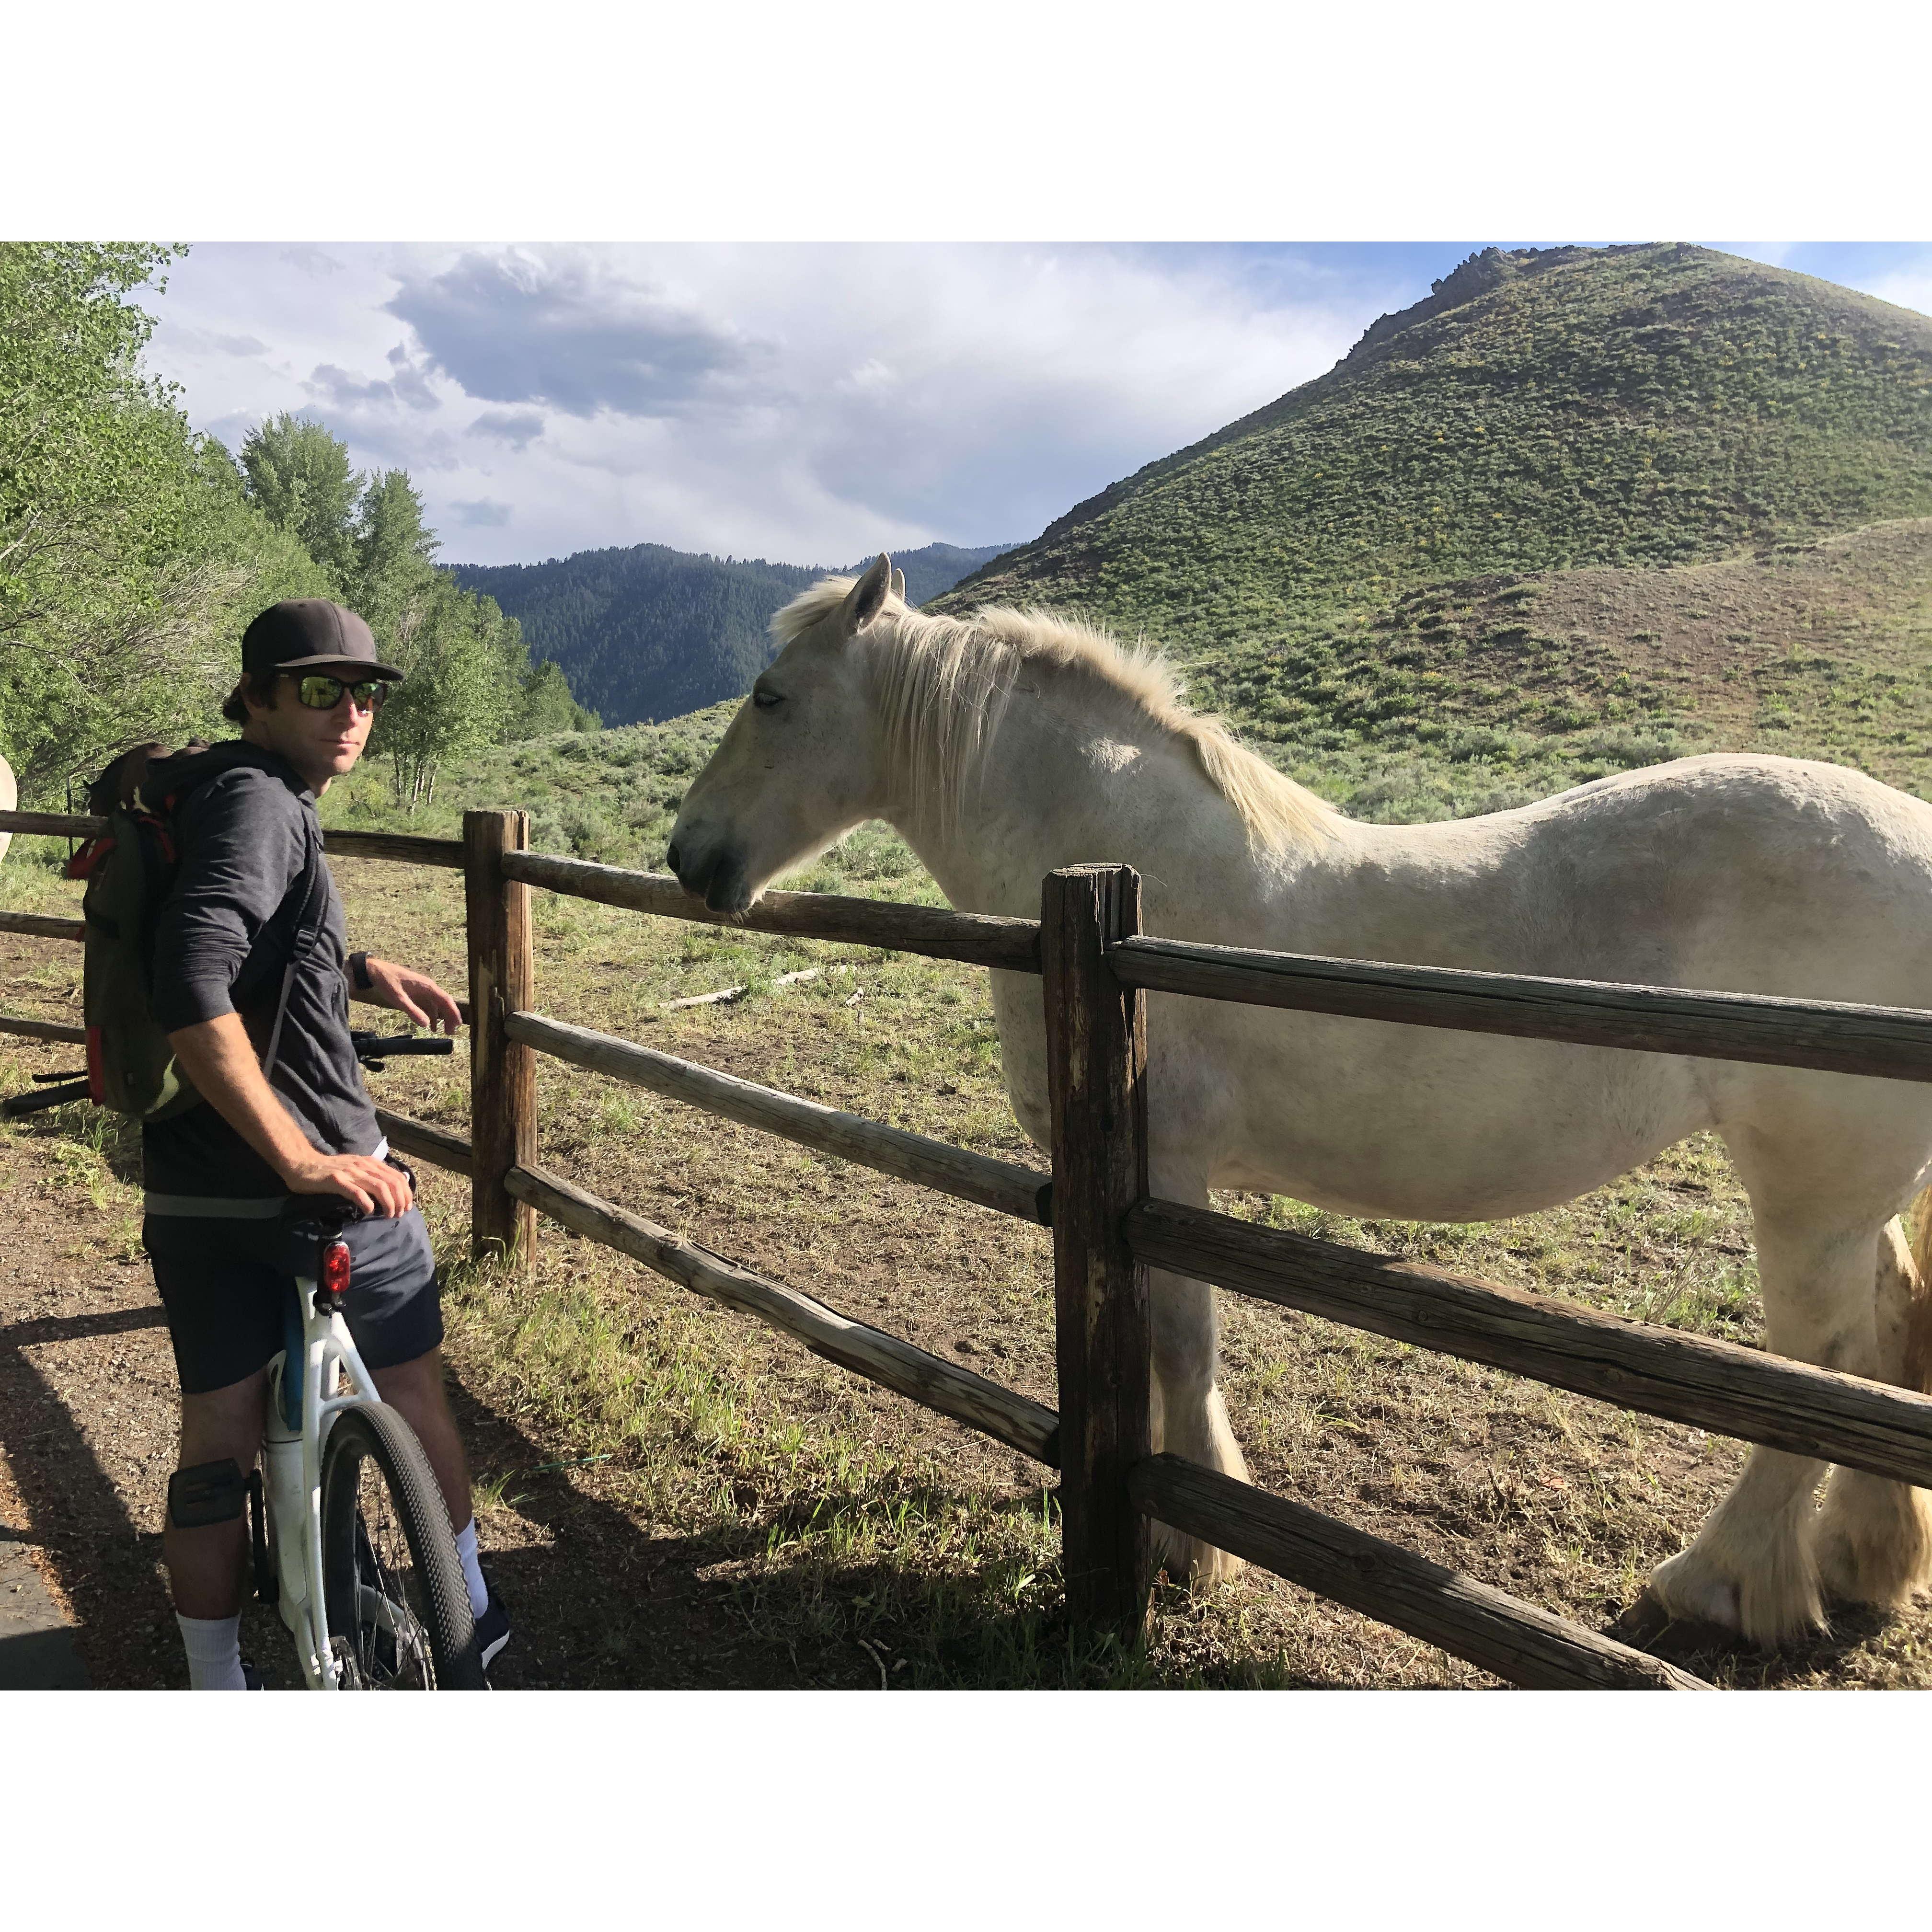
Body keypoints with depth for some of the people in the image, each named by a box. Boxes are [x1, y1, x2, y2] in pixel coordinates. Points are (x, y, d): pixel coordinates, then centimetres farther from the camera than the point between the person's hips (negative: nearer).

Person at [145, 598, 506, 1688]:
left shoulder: (197, 794, 13)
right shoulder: (259, 802, -18)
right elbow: (193, 991, -32)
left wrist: (356, 970, 16)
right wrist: (300, 1158, -33)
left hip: (188, 1191, 8)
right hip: (316, 1174, -8)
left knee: (216, 1444, 14)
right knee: (416, 1399, 14)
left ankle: (215, 1689, 27)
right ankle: (469, 1620, 32)